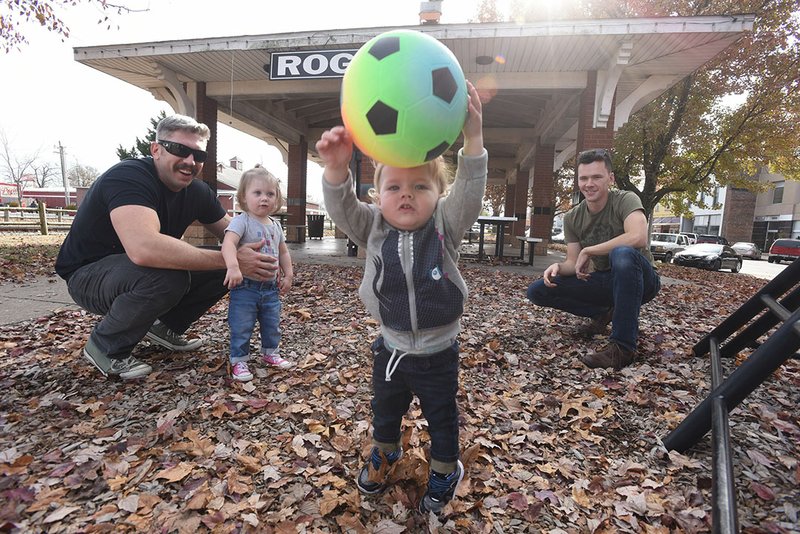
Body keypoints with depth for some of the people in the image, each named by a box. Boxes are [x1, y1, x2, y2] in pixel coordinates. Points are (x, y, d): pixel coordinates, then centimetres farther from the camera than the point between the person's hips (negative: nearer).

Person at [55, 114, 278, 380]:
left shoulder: (198, 191, -5)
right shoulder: (128, 177, -28)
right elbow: (144, 248, -45)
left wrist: (258, 259, -20)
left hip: (142, 272, 7)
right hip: (90, 274, -7)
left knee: (224, 269, -8)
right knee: (166, 276, -36)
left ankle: (165, 326, 10)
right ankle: (105, 346, -9)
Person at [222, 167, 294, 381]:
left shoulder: (275, 225, 8)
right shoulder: (241, 221, -14)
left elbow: (283, 252, 17)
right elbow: (228, 244, -31)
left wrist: (288, 275, 12)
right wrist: (233, 267, -46)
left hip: (271, 287, 6)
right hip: (246, 287, -6)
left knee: (272, 324, 17)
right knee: (241, 327, 2)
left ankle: (270, 352, 37)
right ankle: (238, 360, 18)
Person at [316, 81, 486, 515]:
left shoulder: (445, 225, -13)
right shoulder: (373, 229, -9)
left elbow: (469, 193, -28)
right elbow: (342, 208, -23)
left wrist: (473, 138, -43)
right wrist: (336, 167, -43)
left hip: (438, 352, -2)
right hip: (390, 346, 3)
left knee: (441, 416, 19)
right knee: (384, 409, 26)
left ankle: (445, 469, 47)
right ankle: (384, 452, 56)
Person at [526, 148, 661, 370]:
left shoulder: (625, 200, -15)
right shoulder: (572, 218, 0)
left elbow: (638, 237, -35)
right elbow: (574, 263, -1)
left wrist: (588, 250, -26)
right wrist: (558, 267, -24)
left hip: (640, 281, -5)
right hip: (604, 282, 5)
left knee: (622, 253, -41)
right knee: (538, 291, -10)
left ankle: (623, 346, -34)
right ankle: (604, 313, 7)